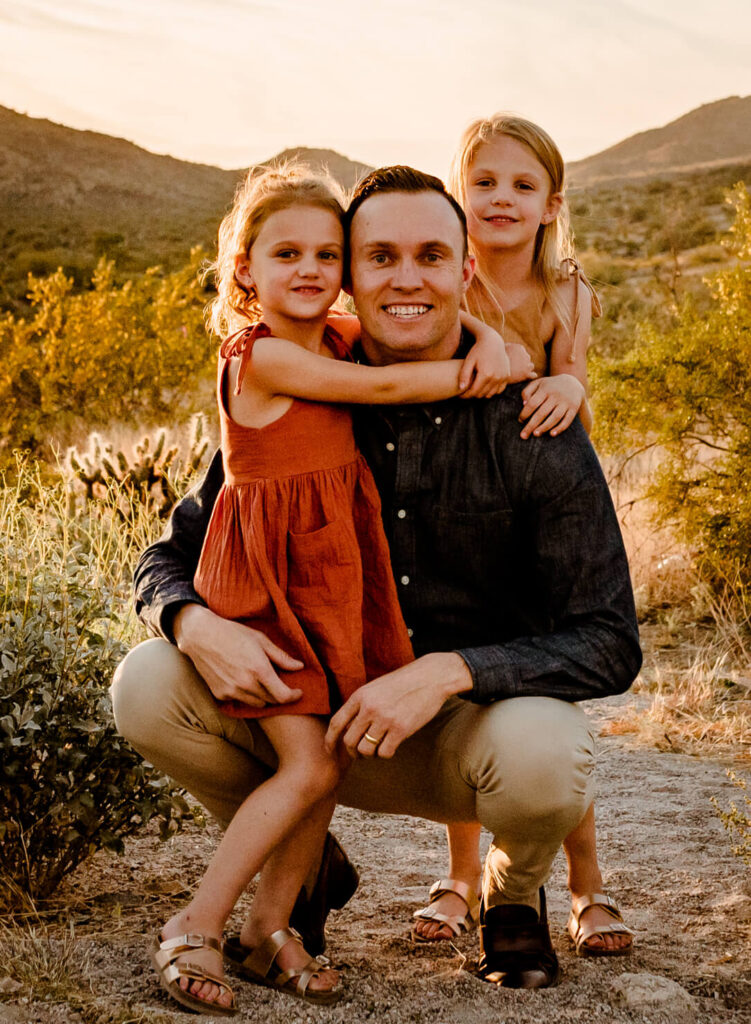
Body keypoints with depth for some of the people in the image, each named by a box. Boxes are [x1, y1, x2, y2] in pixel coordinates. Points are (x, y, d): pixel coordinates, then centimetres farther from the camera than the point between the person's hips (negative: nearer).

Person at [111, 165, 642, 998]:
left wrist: (446, 673, -32)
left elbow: (608, 643, -18)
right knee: (146, 689, -18)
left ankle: (513, 895, 3)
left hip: (482, 716, -2)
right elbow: (170, 558, 1)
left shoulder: (531, 428, -16)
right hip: (327, 718, 3)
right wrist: (198, 625, -24)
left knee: (542, 755, -37)